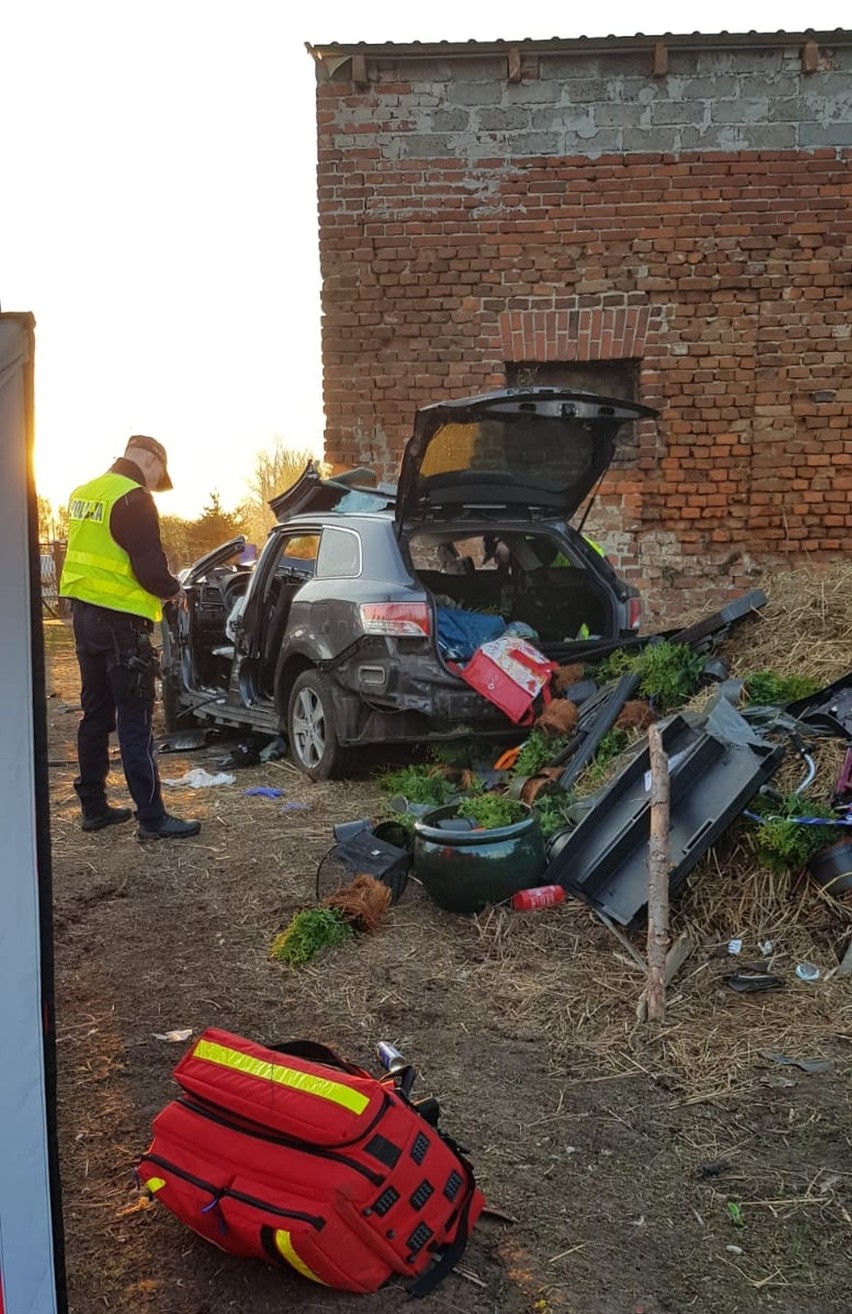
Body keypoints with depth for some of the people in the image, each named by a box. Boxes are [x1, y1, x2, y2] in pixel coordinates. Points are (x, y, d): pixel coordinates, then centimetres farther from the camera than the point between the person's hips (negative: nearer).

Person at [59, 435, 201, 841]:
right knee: (135, 722, -6)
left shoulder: (84, 493, 13)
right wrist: (173, 590, 0)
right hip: (120, 621, -9)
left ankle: (94, 807, 22)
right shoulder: (134, 499, -14)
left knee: (96, 714, 15)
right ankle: (152, 818, -2)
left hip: (84, 614, 9)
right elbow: (149, 568, -20)